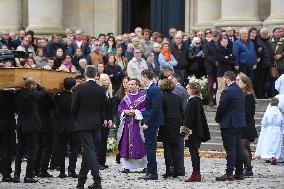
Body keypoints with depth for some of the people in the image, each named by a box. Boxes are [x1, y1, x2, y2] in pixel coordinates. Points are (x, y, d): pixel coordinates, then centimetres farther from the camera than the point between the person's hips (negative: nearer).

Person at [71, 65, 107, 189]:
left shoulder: (80, 88, -11)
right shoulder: (101, 90, 1)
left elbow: (74, 107, -7)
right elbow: (103, 109, 6)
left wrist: (76, 119, 10)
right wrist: (102, 120, 19)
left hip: (83, 123, -5)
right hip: (96, 124, 5)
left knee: (89, 151, -8)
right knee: (87, 151, 15)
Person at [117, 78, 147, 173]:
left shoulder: (143, 97, -2)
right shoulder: (126, 97, 14)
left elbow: (146, 109, -6)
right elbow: (120, 108, 13)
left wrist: (136, 112, -15)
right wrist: (125, 112, -7)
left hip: (138, 124, -4)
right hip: (126, 124, 4)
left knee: (140, 146, -4)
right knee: (126, 145, 2)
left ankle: (145, 165, 4)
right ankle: (126, 166, 6)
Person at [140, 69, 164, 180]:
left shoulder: (154, 90, -16)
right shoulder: (150, 89, 14)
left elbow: (155, 108, -21)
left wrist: (147, 123, -19)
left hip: (151, 124, -10)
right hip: (149, 123, 10)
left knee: (150, 147, -8)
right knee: (150, 147, 12)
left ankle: (152, 173, -5)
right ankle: (150, 172, 16)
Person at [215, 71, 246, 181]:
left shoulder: (228, 91, -16)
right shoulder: (240, 91, 12)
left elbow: (221, 108, -15)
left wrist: (218, 119, 3)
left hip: (229, 124, -9)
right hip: (239, 124, 9)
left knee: (230, 150, -9)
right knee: (238, 149, 11)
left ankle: (229, 174, -11)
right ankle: (239, 173, 15)